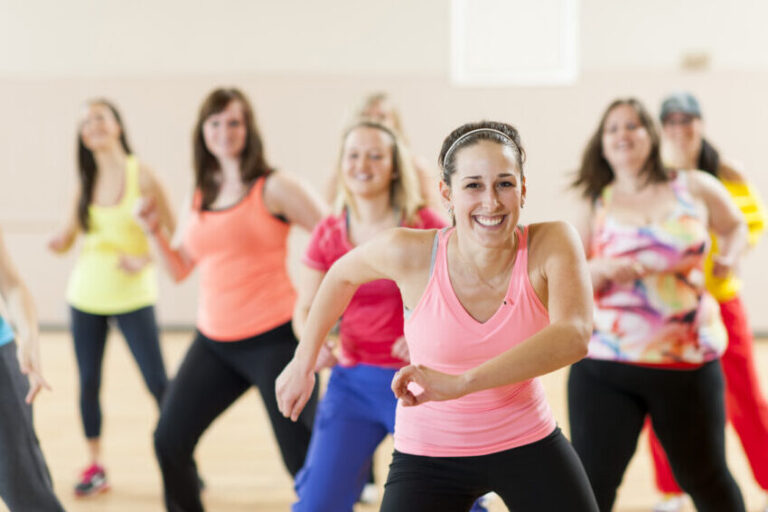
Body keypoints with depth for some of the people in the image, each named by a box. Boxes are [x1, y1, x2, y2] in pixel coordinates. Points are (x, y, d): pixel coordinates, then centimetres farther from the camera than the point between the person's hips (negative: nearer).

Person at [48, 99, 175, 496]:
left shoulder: (141, 175, -8)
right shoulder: (86, 181, 6)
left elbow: (172, 231, -7)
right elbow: (68, 237, 9)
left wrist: (145, 259, -20)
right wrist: (60, 242, -13)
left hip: (132, 296, -4)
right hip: (86, 296, 5)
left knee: (158, 382, -5)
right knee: (88, 383, 7)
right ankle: (95, 466, 20)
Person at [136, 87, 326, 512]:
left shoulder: (273, 188, -6)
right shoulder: (198, 198, 12)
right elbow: (180, 269, 16)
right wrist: (154, 232, 1)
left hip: (272, 338, -6)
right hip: (213, 342, 6)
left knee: (304, 457, -6)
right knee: (169, 441, 4)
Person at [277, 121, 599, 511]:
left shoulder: (551, 244, -19)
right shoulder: (410, 253, -17)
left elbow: (573, 337, -37)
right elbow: (342, 275, 4)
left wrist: (460, 384, -44)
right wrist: (303, 364, 9)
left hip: (529, 445, 1)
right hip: (428, 455, 0)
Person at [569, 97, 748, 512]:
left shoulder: (695, 189, 5)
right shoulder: (595, 206, 5)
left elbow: (735, 226, 24)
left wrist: (729, 255, 3)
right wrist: (601, 269, -20)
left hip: (689, 362, 1)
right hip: (604, 367, 0)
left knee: (706, 478, 12)